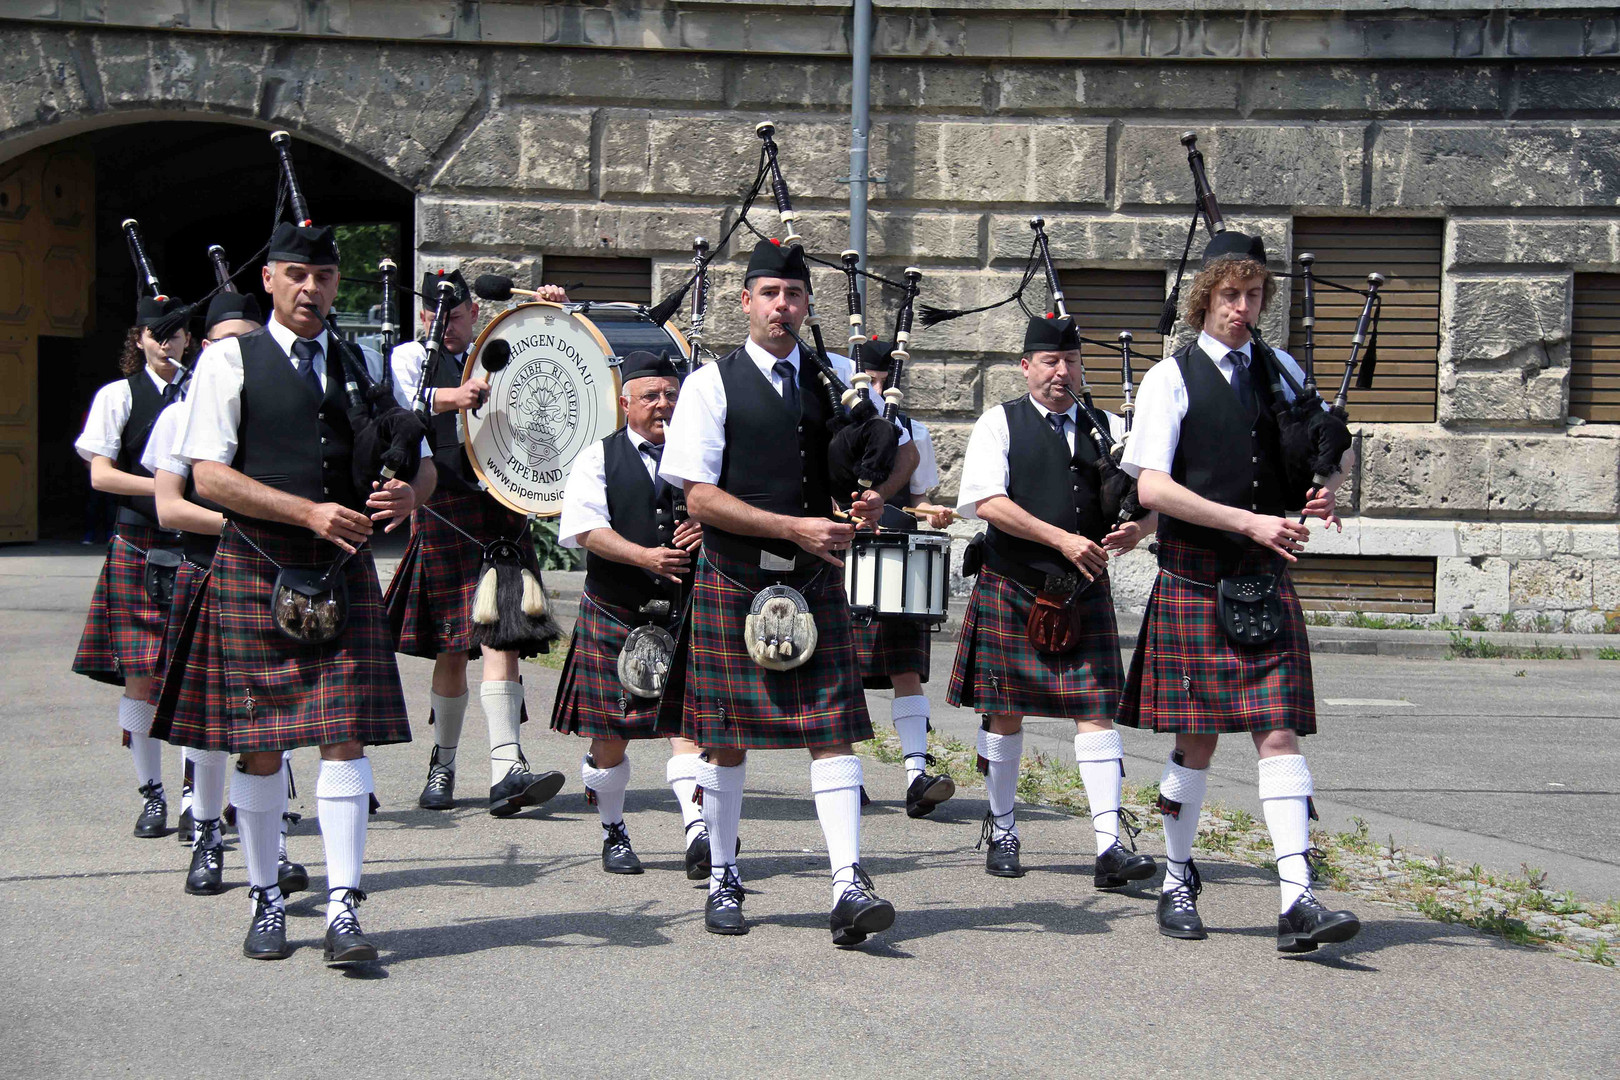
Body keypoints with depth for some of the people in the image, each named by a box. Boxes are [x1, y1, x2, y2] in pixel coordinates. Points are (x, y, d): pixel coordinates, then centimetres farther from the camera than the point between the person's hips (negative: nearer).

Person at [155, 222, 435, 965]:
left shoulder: (363, 366, 12)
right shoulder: (229, 361, 0)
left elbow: (423, 462, 14)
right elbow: (209, 475, -9)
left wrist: (408, 493, -12)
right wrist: (310, 513, -18)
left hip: (344, 572, 3)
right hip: (255, 571, -2)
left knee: (346, 735, -5)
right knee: (259, 744, 4)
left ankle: (343, 909, -4)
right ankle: (266, 902, 17)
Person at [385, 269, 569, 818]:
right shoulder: (409, 358, 8)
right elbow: (409, 401, -13)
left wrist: (552, 310, 6)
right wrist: (454, 397, -34)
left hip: (502, 505, 2)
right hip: (443, 511, -1)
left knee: (499, 636, -11)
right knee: (452, 648, 3)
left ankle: (507, 768, -20)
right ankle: (442, 766, 20)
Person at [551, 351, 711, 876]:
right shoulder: (598, 457, 5)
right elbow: (586, 527, -9)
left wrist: (709, 528, -16)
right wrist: (645, 556, -24)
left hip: (687, 612, 1)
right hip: (614, 613, -1)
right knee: (609, 734, 4)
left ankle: (699, 833, -23)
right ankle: (614, 833, 22)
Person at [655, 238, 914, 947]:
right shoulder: (713, 384, -3)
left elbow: (902, 446, 21)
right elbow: (700, 496, -9)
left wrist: (879, 494, -3)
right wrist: (796, 527, -16)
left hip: (816, 583, 2)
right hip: (733, 582, -2)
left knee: (834, 729, -6)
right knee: (726, 738, 5)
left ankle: (849, 888, -9)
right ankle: (723, 881, 21)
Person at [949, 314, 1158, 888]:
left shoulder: (1106, 428, 11)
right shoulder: (999, 424, 1)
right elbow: (987, 502, -12)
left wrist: (1138, 528, -16)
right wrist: (1062, 539, -20)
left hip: (1085, 591, 2)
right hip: (1012, 588, -2)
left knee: (1096, 709, -6)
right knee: (1005, 712, 5)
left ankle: (1110, 845, -11)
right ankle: (1002, 832, 20)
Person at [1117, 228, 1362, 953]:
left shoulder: (1279, 370, 12)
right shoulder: (1172, 378, -3)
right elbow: (1151, 487, -12)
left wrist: (1328, 486, 2)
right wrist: (1250, 523, -17)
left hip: (1267, 581, 3)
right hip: (1194, 580, -3)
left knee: (1279, 733, -6)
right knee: (1196, 742, 3)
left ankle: (1297, 900, -11)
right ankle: (1177, 885, 21)